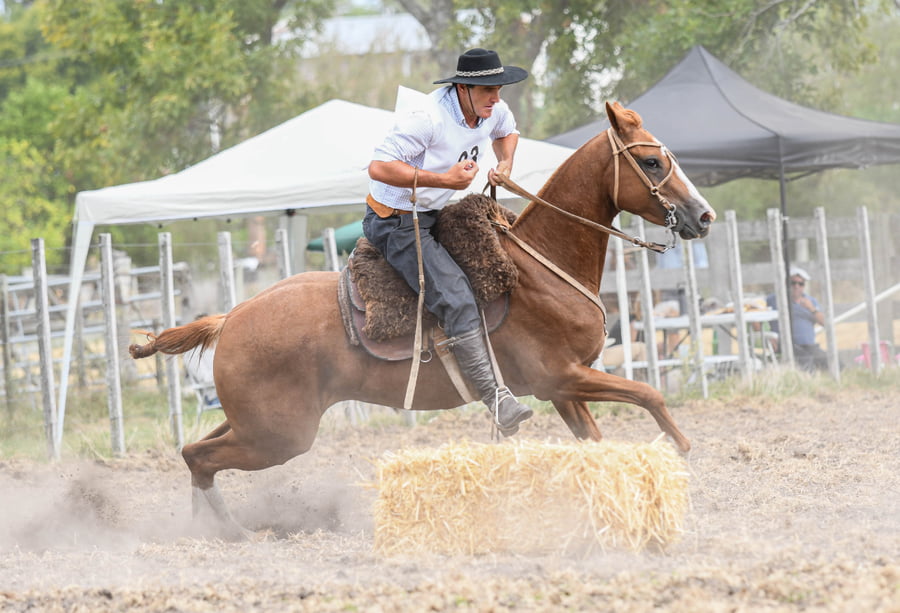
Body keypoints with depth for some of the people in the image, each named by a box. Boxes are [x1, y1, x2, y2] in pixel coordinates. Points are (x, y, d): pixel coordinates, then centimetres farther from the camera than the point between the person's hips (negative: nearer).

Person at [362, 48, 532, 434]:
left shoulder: (492, 111, 0)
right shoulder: (427, 119, -26)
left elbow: (507, 132, 26)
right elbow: (378, 167, -30)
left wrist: (505, 164, 4)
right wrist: (444, 179, -31)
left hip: (435, 214, 10)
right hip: (395, 223, -10)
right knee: (457, 300, -22)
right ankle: (496, 400, -28)